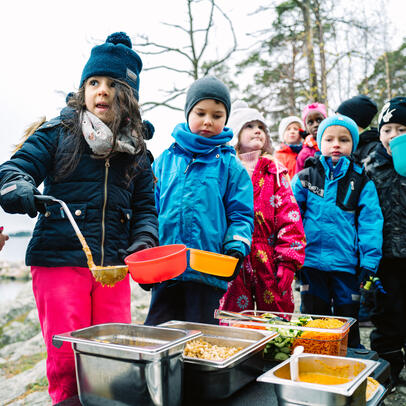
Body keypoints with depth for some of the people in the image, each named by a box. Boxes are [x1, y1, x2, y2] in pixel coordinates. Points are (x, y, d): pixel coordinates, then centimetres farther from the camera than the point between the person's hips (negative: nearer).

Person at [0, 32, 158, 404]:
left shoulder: (136, 151, 13)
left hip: (113, 266, 3)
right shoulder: (58, 133, 4)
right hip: (59, 261, -3)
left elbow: (145, 206, 14)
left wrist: (144, 242, -4)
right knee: (67, 359, -2)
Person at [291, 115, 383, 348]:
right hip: (312, 261, 1)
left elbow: (370, 223, -2)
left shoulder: (362, 182, 2)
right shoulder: (305, 178, 3)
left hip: (347, 264, 0)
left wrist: (369, 263, -9)